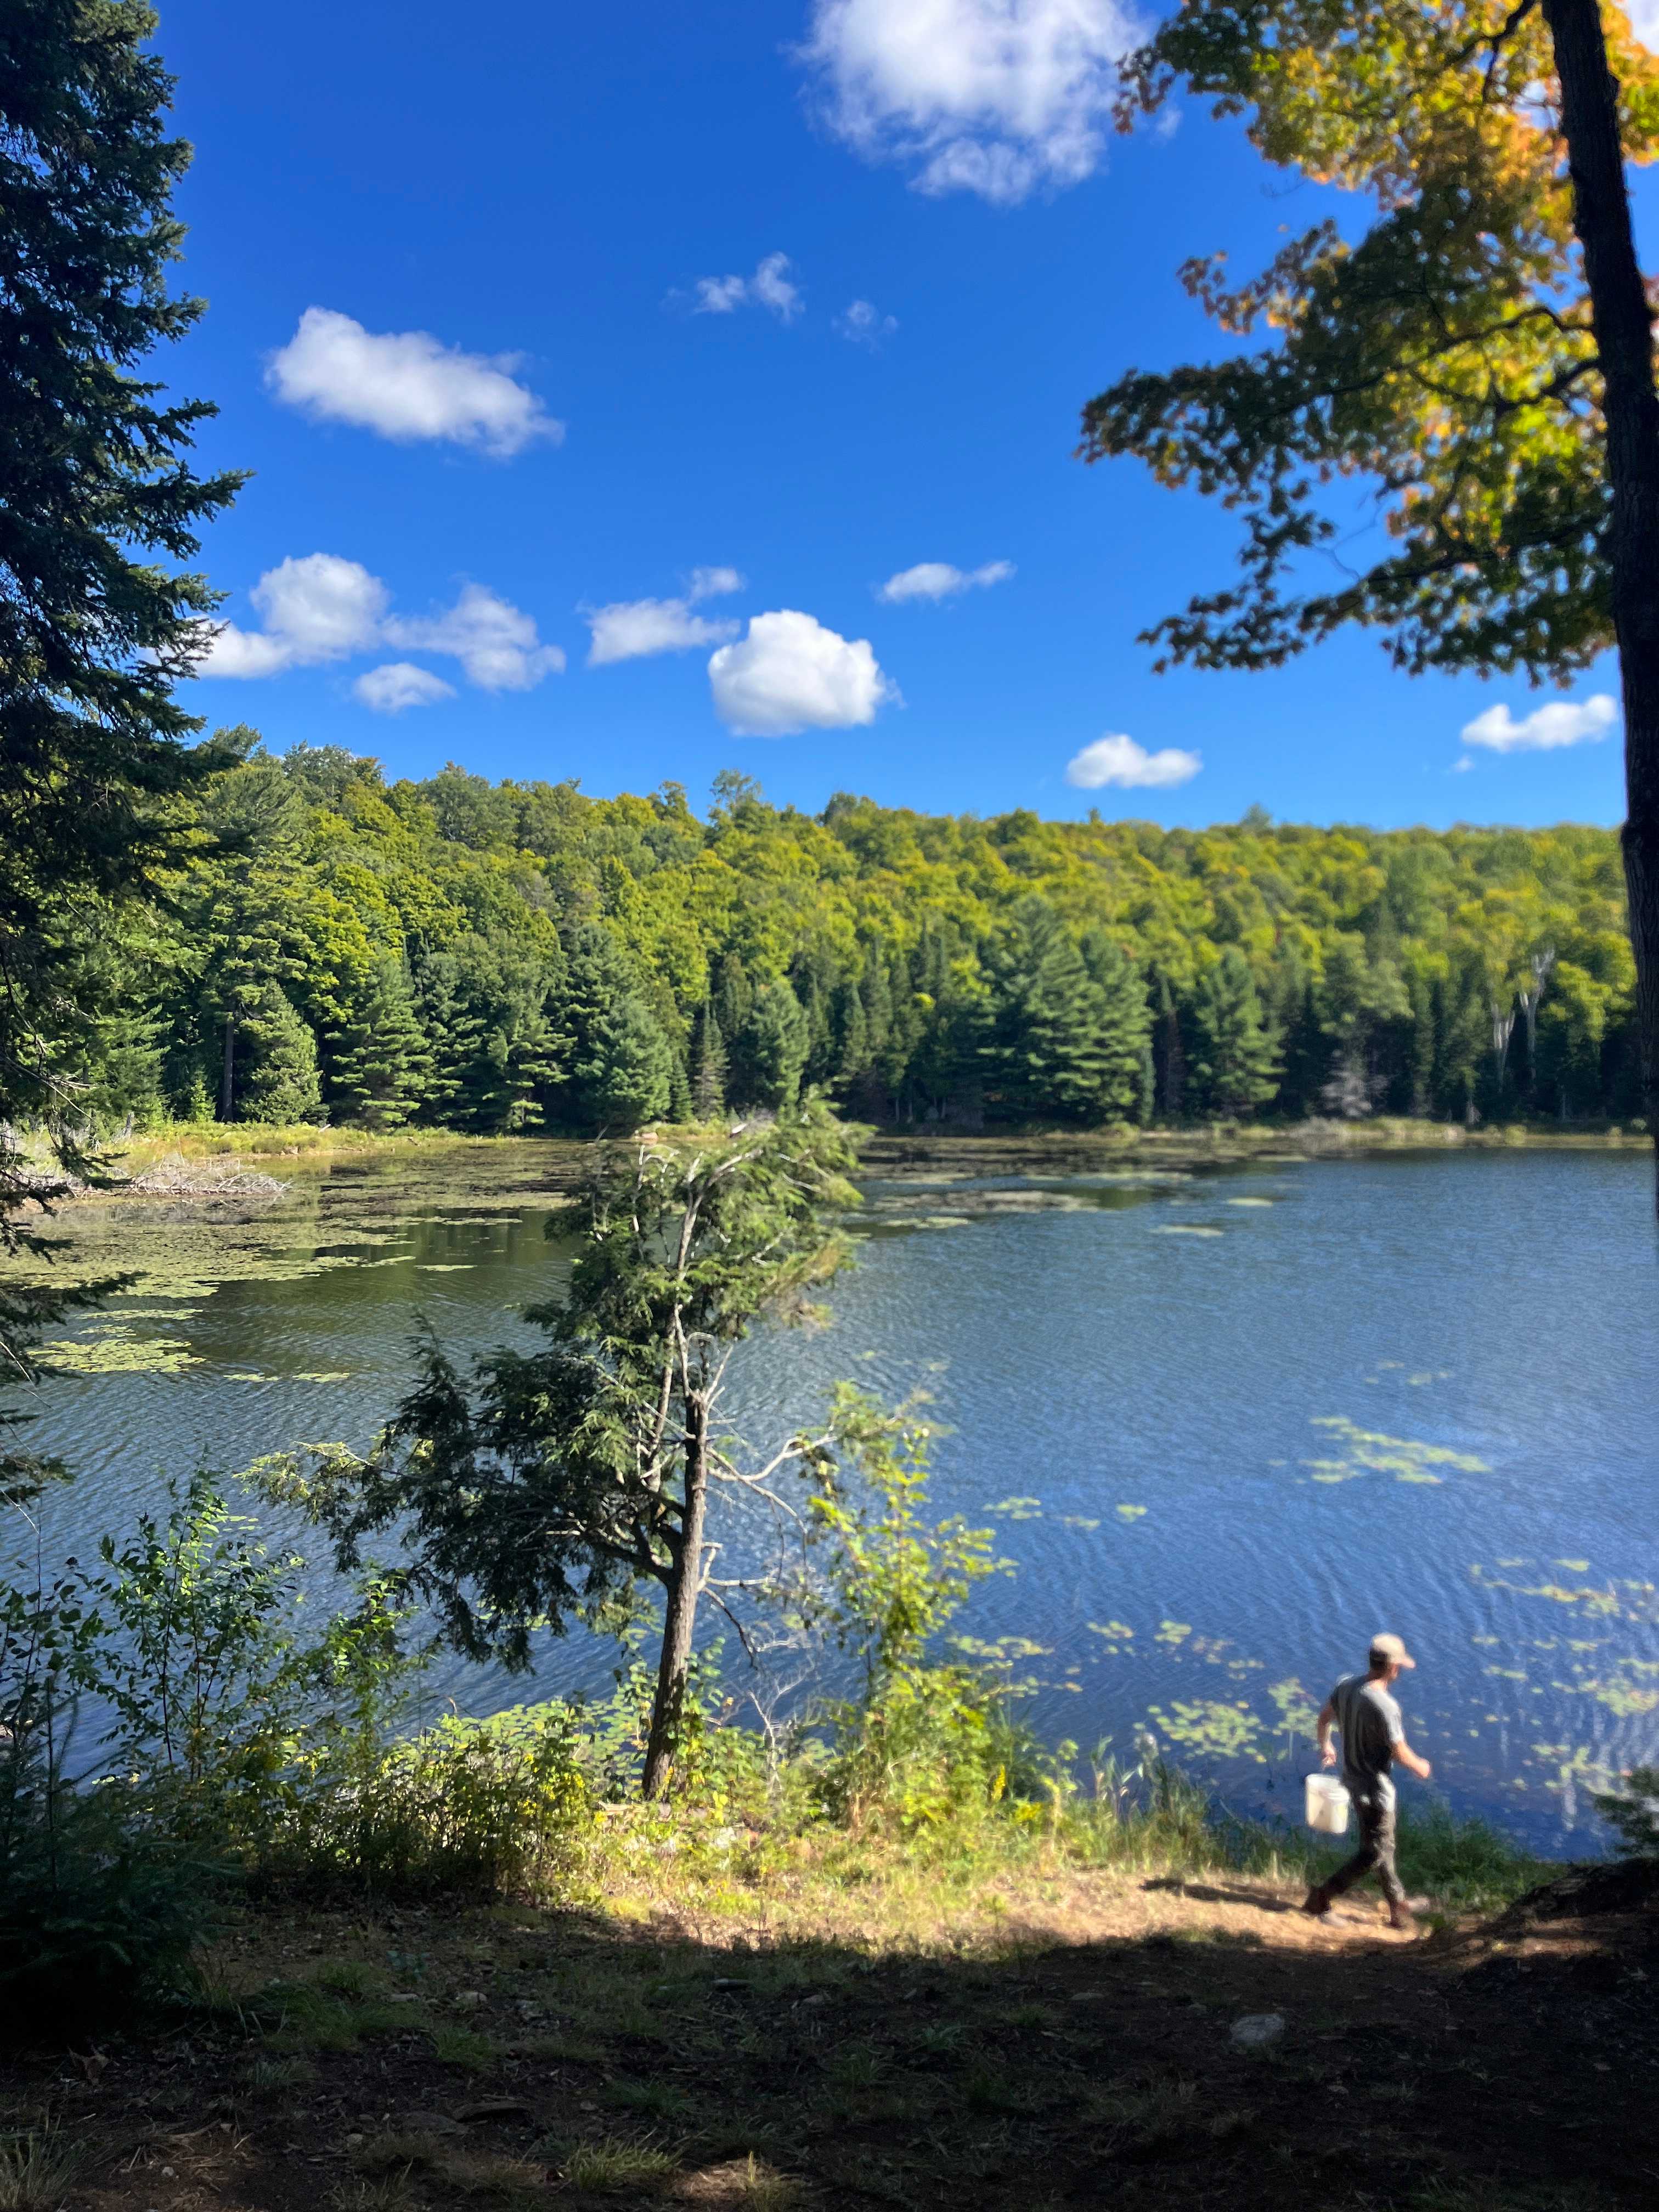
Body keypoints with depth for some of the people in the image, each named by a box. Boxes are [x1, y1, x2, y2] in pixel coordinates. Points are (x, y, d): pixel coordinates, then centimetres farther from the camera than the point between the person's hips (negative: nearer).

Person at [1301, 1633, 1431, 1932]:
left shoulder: (1345, 1685, -5)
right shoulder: (1385, 1706, -29)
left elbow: (1323, 1719, 10)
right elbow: (1400, 1754, -21)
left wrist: (1325, 1747, 29)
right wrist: (1421, 1767, 1)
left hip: (1352, 1778, 8)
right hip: (1375, 1786, -8)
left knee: (1383, 1845, 22)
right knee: (1374, 1853, 4)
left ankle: (1398, 1906, 34)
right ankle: (1322, 1896, 5)